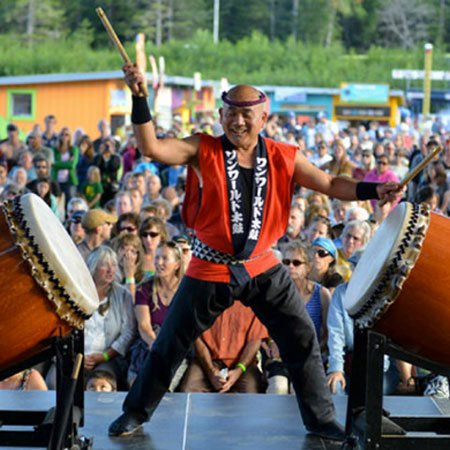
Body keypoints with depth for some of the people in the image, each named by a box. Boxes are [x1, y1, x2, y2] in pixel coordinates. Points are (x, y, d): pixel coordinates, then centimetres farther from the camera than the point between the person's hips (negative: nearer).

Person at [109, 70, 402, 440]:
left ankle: (321, 420, 20)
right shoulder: (204, 150, -9)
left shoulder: (284, 158, -2)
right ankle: (136, 413, 28)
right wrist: (140, 98, -30)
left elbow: (330, 185, -1)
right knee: (169, 345, 8)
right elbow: (151, 147, -19)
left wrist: (373, 191, -16)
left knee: (303, 340, 3)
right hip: (211, 269, -2)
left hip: (263, 269, 2)